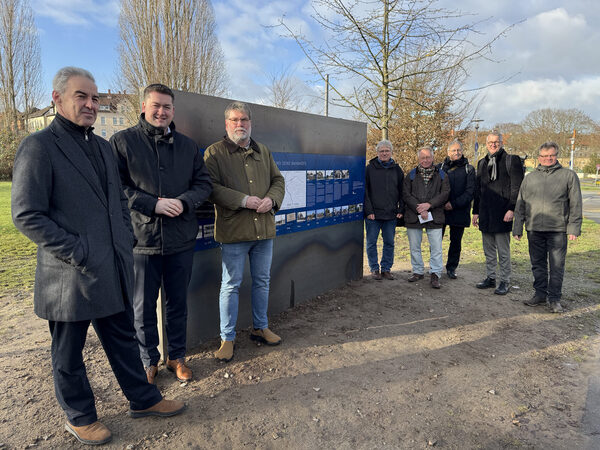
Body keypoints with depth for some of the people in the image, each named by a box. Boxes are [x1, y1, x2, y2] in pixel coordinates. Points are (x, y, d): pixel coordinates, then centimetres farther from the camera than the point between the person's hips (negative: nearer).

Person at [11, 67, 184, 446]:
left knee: (123, 339, 20)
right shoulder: (39, 146, -11)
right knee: (69, 353, 14)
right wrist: (77, 252, -18)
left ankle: (143, 399, 35)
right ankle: (79, 416, 34)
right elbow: (27, 215, -16)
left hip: (115, 269, 7)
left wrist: (127, 240, 8)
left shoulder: (102, 146, 12)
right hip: (72, 274, -7)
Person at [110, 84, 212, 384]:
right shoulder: (123, 141, -1)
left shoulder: (187, 145, 10)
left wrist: (183, 201, -11)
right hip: (141, 238, -2)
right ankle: (149, 362, 29)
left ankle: (177, 357, 32)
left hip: (181, 239, 3)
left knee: (178, 303, 15)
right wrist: (154, 204, -18)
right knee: (143, 306, 10)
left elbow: (204, 183, 8)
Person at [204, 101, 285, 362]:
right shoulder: (215, 152, -2)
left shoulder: (263, 151, 14)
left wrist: (271, 199, -7)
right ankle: (227, 338, 17)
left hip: (264, 228, 5)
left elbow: (278, 180, 15)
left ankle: (260, 328, 33)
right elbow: (211, 187, -13)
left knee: (262, 281, 15)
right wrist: (244, 200, -21)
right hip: (233, 230, -5)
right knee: (231, 285, 3)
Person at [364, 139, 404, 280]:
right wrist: (368, 210, -11)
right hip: (373, 214, -2)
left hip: (391, 215, 3)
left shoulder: (397, 169, 9)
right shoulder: (370, 168, 0)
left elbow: (402, 191, 12)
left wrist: (401, 209, 2)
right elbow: (365, 192, -3)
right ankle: (374, 269, 17)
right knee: (371, 243, 4)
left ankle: (386, 269, 20)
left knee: (389, 243, 8)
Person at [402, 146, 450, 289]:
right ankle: (418, 271, 22)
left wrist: (429, 204, -14)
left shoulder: (441, 175, 8)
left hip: (434, 216, -1)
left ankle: (435, 274, 6)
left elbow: (445, 193, -1)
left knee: (436, 247, -3)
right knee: (414, 246, 8)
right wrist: (419, 210, -11)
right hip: (413, 216, 1)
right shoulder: (411, 175, 7)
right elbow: (406, 194, -1)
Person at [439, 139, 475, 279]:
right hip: (440, 210, 0)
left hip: (459, 212, 0)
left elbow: (470, 191, -3)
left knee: (456, 242, 8)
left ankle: (451, 268, 23)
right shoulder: (440, 167, 6)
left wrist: (454, 203, -14)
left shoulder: (468, 169, 4)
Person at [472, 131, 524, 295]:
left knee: (503, 251, 1)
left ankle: (505, 282, 10)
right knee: (489, 250, 13)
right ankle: (490, 278, 24)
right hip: (485, 215, 6)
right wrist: (476, 211, 16)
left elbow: (517, 188, -7)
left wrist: (511, 209, -15)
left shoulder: (511, 160, -3)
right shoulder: (482, 163, 15)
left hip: (502, 214, -6)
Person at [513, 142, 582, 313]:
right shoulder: (530, 178, 11)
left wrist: (573, 228, -5)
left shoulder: (569, 175, 5)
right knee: (538, 264, 10)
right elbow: (520, 205, 11)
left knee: (557, 266, 1)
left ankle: (554, 298, 12)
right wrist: (518, 228, 7)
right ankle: (540, 294, 22)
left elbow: (575, 204, 2)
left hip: (558, 230, -2)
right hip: (534, 229, 3)